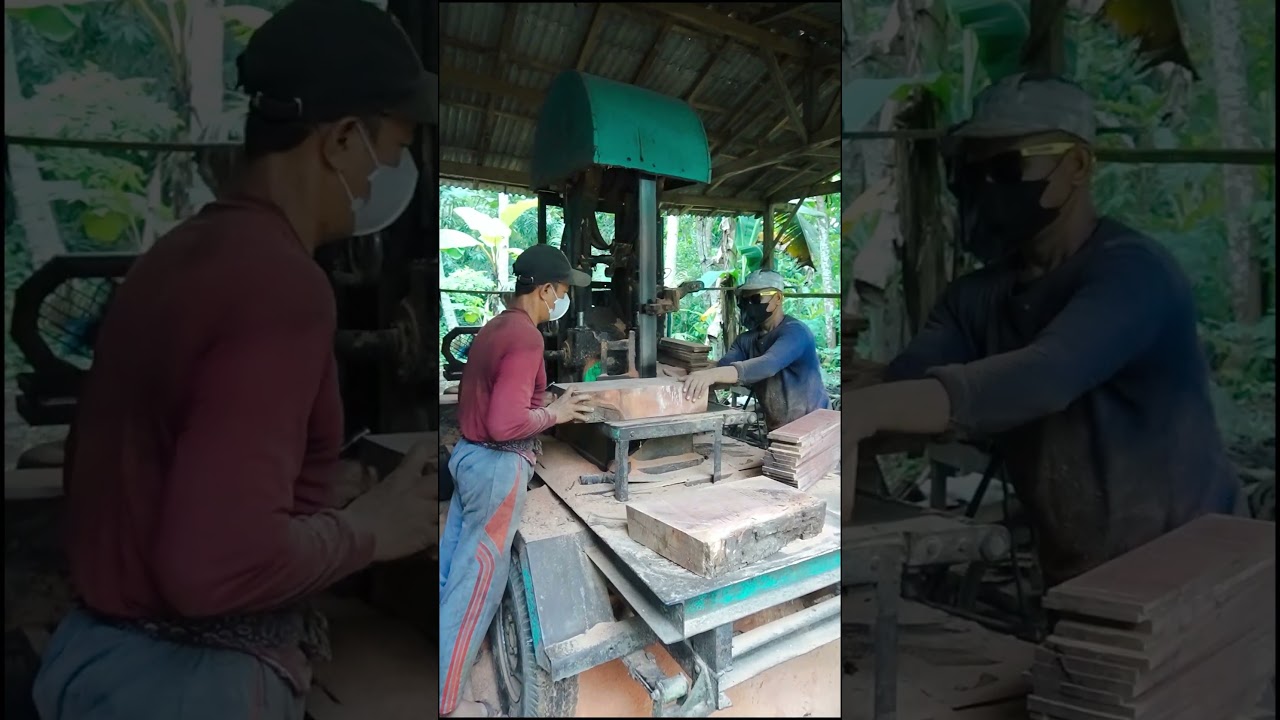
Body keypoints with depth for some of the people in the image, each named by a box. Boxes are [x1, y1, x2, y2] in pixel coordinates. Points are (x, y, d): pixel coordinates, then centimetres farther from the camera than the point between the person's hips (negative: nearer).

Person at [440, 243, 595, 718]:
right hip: (497, 465, -9)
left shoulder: (495, 326, 8)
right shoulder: (525, 338, -22)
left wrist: (542, 403, 12)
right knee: (478, 578, 3)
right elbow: (506, 423, -29)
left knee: (452, 567, 19)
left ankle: (440, 660, 36)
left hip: (467, 453, 9)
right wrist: (554, 414, -14)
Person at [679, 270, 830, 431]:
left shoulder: (794, 332, -18)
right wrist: (695, 375, -35)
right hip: (777, 429, 6)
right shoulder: (746, 339, 4)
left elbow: (767, 365, -36)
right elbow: (723, 366, -13)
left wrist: (713, 374, -50)